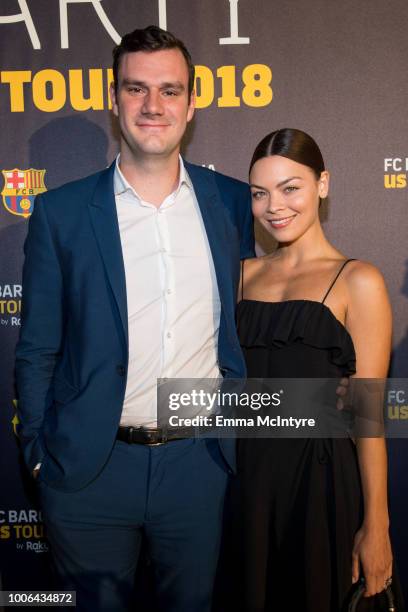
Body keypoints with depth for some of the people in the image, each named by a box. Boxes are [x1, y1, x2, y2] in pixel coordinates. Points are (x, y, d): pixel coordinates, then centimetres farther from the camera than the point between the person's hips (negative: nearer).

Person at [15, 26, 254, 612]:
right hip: (90, 469, -1)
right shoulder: (61, 212, -4)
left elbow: (246, 324, 9)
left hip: (201, 459, 2)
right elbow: (37, 352, 0)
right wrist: (40, 455, 0)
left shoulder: (233, 202, 1)